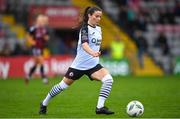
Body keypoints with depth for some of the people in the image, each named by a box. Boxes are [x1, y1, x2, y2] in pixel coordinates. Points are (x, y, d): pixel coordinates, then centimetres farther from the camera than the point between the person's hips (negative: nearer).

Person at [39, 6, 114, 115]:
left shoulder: (98, 29, 7)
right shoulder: (85, 28, -16)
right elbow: (84, 43, -36)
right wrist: (92, 53, -53)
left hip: (93, 65, 5)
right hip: (80, 64, -5)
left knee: (108, 80, -20)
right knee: (63, 86, 8)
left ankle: (100, 107, -16)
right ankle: (44, 104, 30)